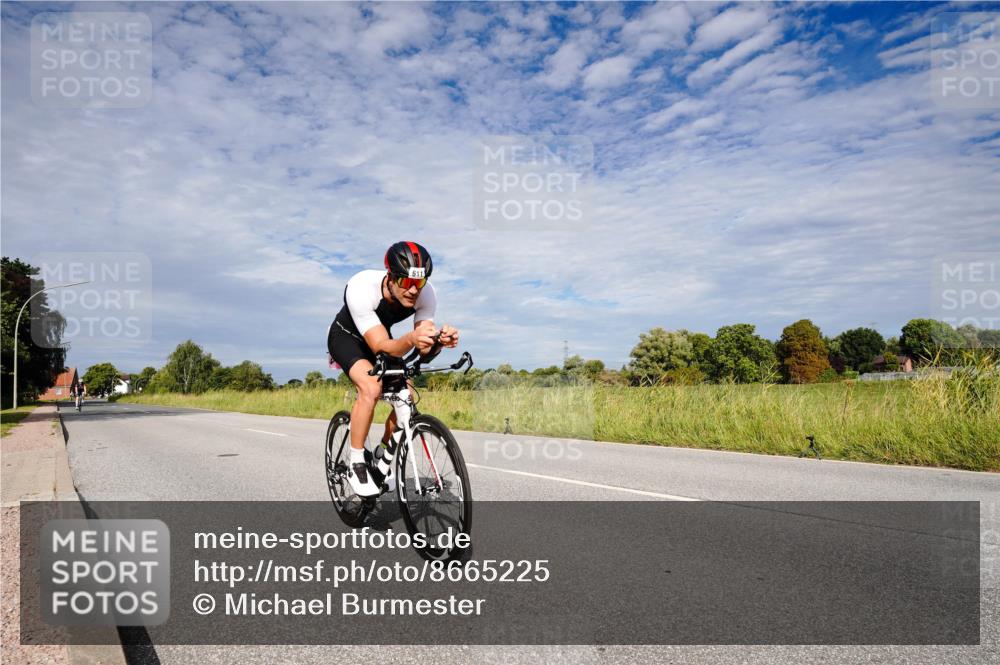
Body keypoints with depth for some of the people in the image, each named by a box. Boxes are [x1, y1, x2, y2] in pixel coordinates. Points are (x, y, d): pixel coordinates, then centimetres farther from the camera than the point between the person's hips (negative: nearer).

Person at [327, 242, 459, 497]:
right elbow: (381, 347, -43)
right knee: (371, 387, -31)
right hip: (346, 337, -4)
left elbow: (423, 350, -29)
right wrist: (410, 340, -63)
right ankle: (356, 464, -13)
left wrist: (440, 340, -51)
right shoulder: (361, 288, -39)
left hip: (380, 336, 5)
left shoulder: (426, 294, -28)